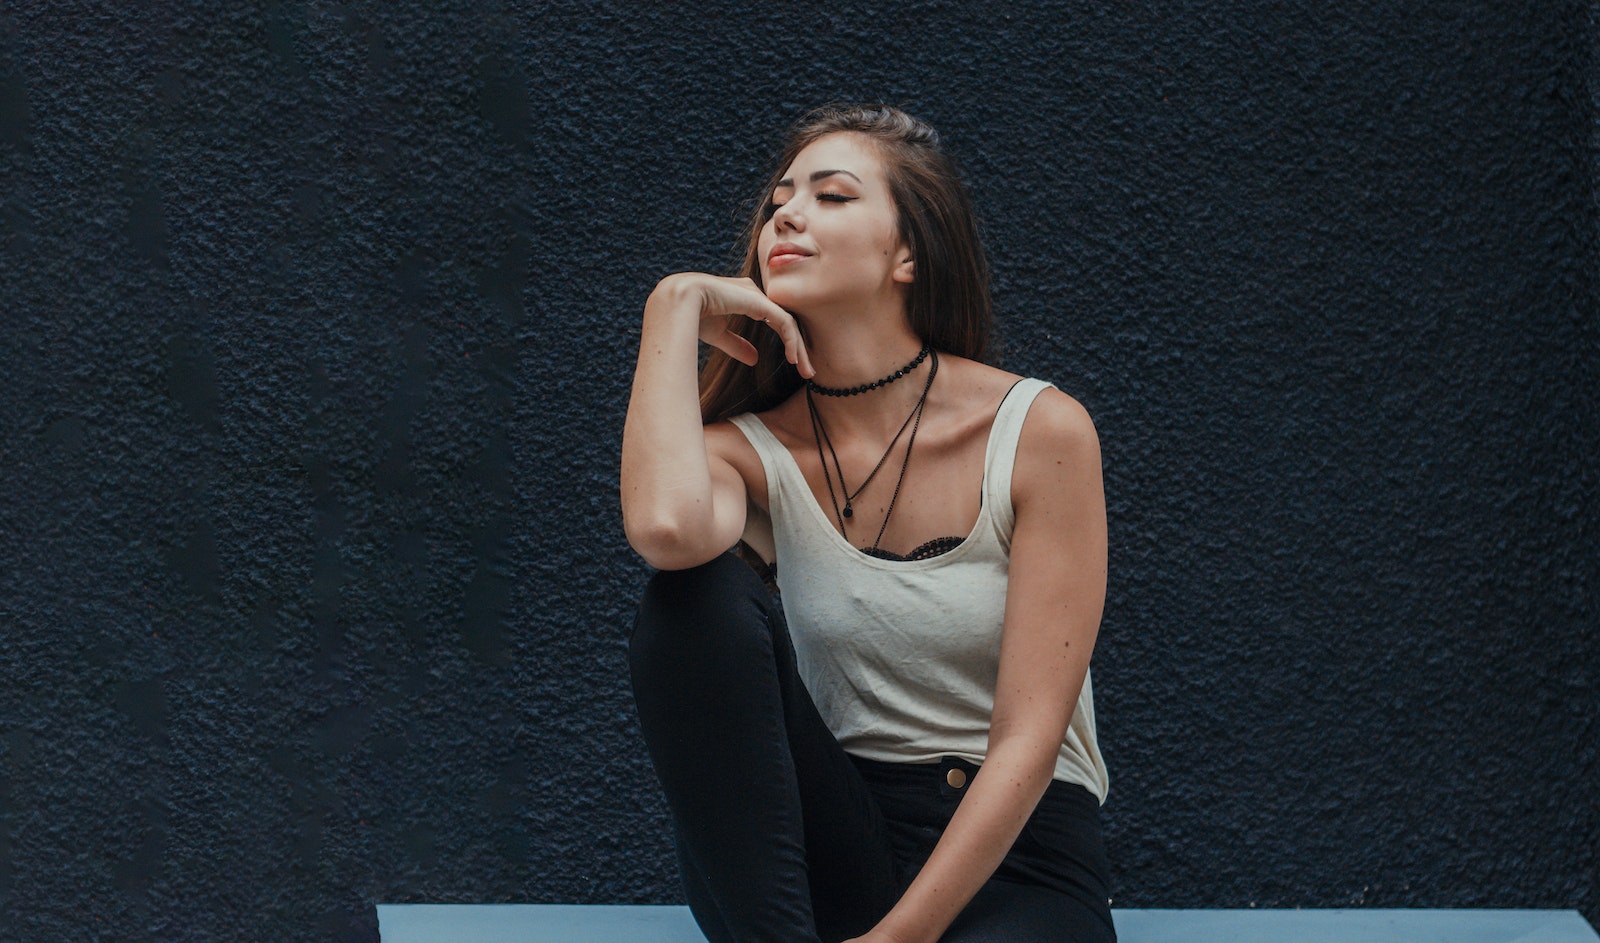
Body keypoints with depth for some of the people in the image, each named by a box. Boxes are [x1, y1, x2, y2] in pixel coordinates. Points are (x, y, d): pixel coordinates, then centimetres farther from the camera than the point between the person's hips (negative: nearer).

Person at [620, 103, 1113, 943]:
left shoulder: (1040, 432, -7)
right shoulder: (754, 452, 0)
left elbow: (1028, 738, -10)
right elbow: (665, 529, -28)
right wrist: (677, 303, -14)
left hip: (1014, 852, -5)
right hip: (845, 839, 5)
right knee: (692, 593, -23)